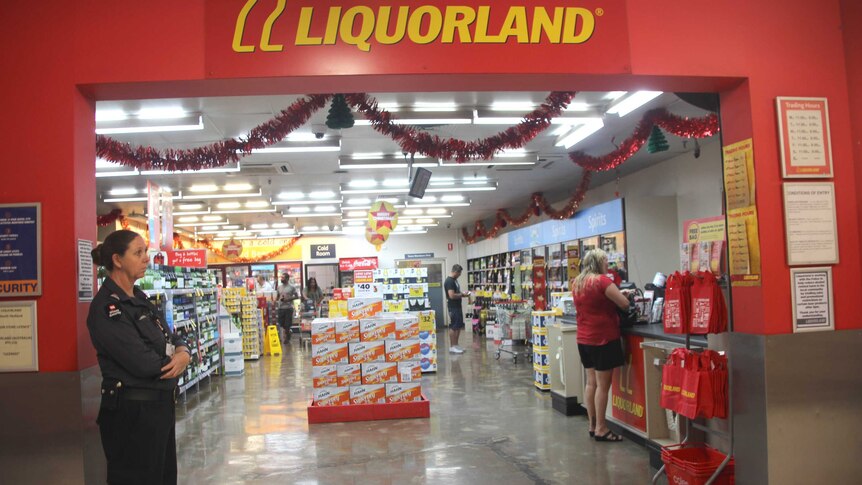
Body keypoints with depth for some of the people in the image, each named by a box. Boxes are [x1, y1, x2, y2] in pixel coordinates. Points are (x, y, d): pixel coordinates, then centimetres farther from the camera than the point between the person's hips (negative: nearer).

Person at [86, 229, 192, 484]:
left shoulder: (140, 298, 10)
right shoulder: (106, 307, -17)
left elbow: (173, 338, 12)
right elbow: (144, 364, -24)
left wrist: (183, 354, -11)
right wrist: (174, 359, -5)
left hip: (160, 405, 9)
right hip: (132, 411, -9)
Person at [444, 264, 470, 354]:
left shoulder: (454, 280, 14)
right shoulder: (449, 281, -18)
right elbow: (452, 295, -24)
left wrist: (463, 294, 7)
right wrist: (462, 295, -12)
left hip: (458, 307, 10)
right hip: (453, 308, -10)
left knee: (459, 327, 13)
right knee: (453, 327, -4)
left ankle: (456, 345, 21)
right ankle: (452, 347, 3)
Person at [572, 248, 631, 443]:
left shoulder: (578, 283, 10)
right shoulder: (602, 281, -15)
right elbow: (624, 303, -15)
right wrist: (618, 294, 5)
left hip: (584, 338, 8)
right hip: (603, 338, -8)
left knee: (591, 382, 13)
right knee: (603, 384, -2)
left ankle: (593, 425, 19)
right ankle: (600, 429, 3)